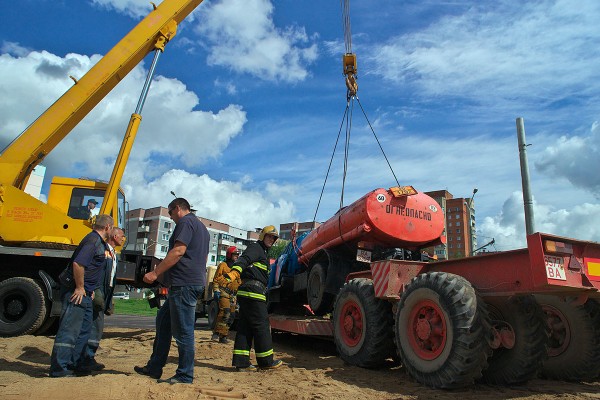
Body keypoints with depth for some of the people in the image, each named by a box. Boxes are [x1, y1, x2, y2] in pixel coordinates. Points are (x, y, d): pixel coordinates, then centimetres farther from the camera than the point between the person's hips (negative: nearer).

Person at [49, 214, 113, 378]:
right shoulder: (93, 240, -16)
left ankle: (74, 364, 22)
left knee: (84, 329, 15)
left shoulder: (99, 241, 16)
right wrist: (80, 288, -20)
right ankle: (59, 369, 0)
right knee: (69, 330, -6)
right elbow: (77, 263, -26)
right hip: (77, 291, -11)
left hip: (84, 292, 11)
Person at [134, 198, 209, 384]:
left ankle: (185, 376, 5)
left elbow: (178, 251, -19)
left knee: (183, 330, -4)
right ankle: (154, 367, 24)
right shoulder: (201, 227, 23)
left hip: (184, 283, -11)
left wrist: (155, 273, -17)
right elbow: (203, 257, 27)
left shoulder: (185, 222, -7)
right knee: (163, 320, 17)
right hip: (195, 282, 11)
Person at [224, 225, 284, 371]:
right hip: (253, 291, -10)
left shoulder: (263, 252, 28)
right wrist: (234, 273, -39)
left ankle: (241, 362, 8)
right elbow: (244, 259, -23)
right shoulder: (256, 248, -3)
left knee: (245, 326, 7)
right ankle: (266, 361, 3)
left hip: (246, 293, 10)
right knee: (261, 325, -4)